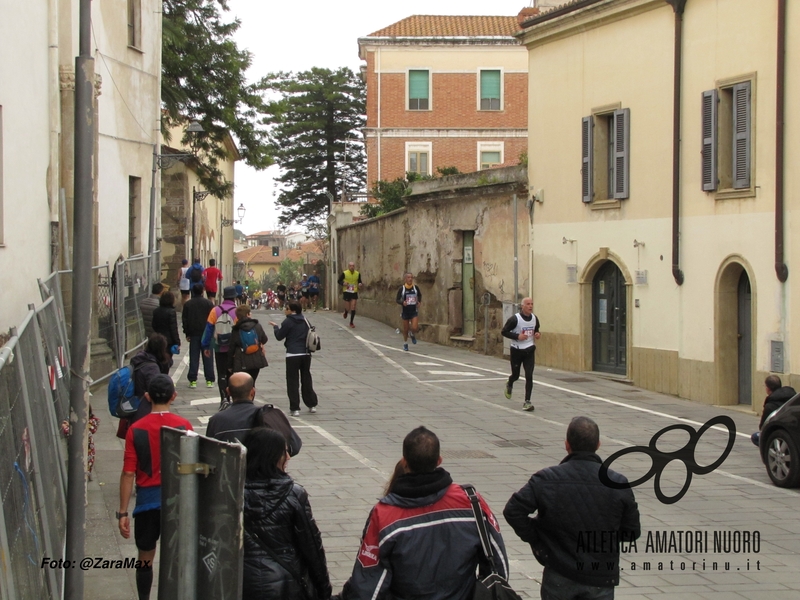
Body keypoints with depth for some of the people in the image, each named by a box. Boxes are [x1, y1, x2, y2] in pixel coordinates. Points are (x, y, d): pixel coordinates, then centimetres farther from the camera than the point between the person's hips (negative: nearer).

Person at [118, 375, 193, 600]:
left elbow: (128, 474, -8)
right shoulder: (184, 426, -5)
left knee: (145, 560, 12)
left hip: (147, 501, 0)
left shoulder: (136, 429, -6)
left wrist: (123, 512, -3)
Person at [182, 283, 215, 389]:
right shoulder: (209, 303, -3)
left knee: (193, 358, 3)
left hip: (194, 334, 1)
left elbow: (184, 320, 3)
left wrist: (187, 334, 10)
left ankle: (193, 380, 0)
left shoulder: (188, 304, 1)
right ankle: (209, 380, 3)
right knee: (208, 357, 4)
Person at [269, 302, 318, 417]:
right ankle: (312, 405, 21)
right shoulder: (304, 321, 9)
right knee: (306, 379, 16)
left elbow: (279, 336, -3)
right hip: (306, 353, 6)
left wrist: (275, 326, 15)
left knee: (292, 382, -1)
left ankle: (294, 408, -4)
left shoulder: (288, 322, -9)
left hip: (293, 355, -6)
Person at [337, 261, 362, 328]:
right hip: (346, 292, -2)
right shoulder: (344, 273, -6)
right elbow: (339, 281, 2)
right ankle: (345, 313, 40)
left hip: (354, 292, 2)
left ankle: (351, 322, 6)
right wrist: (343, 283, -18)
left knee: (353, 308, -5)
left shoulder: (357, 274, 2)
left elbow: (359, 281, 14)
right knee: (347, 307, 1)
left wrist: (360, 284, -9)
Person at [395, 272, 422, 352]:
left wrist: (419, 302, 1)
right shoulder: (402, 288, -9)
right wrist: (402, 302, -25)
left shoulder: (415, 287, -2)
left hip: (414, 311, 1)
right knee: (405, 329, 9)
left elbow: (419, 295, 18)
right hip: (405, 311, -1)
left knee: (414, 328, -15)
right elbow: (397, 300, -5)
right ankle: (405, 343, 34)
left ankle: (413, 335, 23)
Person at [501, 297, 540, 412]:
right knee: (516, 375, 11)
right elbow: (504, 332, -11)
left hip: (529, 350, 3)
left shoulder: (534, 318, 1)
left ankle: (527, 401, -4)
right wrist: (517, 336, -22)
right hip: (517, 350, -3)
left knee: (529, 376, -9)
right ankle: (509, 385, 49)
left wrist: (537, 334, -3)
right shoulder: (515, 319, -16)